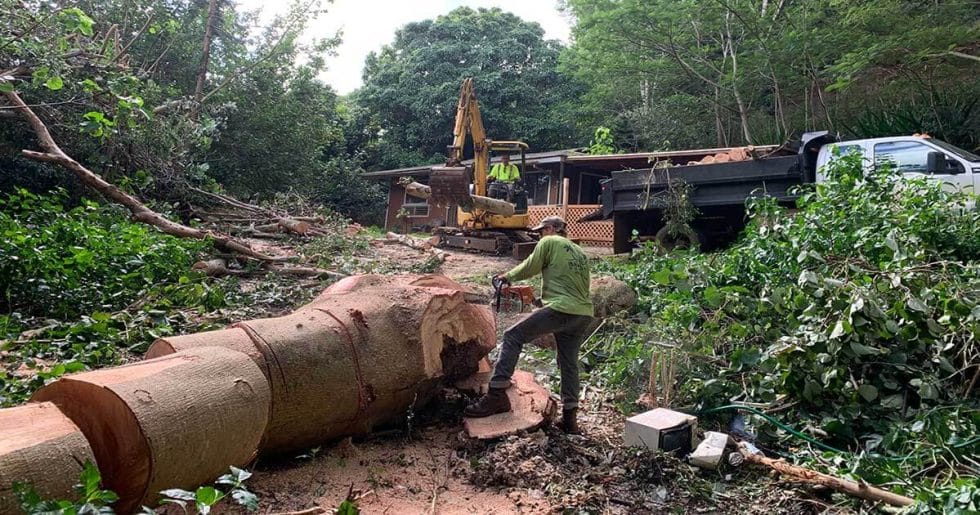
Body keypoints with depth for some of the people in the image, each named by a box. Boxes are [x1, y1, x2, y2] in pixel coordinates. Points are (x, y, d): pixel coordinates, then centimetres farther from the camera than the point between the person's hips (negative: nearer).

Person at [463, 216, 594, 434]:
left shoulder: (549, 242, 5)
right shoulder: (580, 252, 24)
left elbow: (529, 268, 6)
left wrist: (508, 275, 24)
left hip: (562, 309, -7)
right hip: (585, 314, 8)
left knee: (513, 336, -2)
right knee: (569, 363, 17)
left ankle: (497, 395, -10)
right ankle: (570, 417, 16)